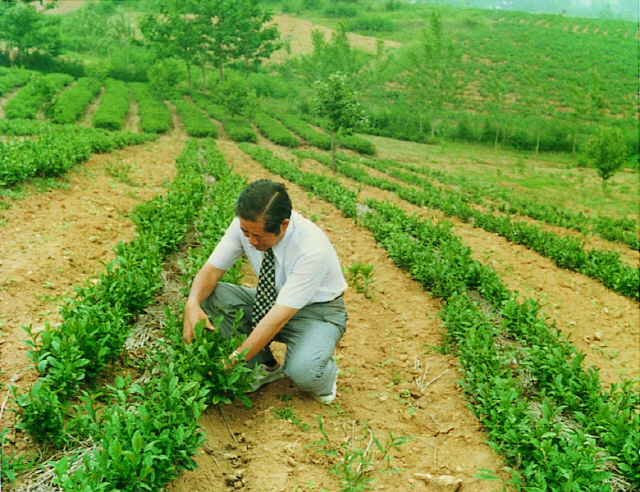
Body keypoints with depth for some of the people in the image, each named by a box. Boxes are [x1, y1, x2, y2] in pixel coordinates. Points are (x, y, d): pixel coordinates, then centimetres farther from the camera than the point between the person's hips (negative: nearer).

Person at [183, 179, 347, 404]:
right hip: (273, 301, 6)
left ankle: (324, 374, 4)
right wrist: (192, 305, -33)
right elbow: (211, 269, -11)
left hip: (316, 311, -5)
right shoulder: (245, 226, -18)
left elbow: (280, 317, -34)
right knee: (212, 296, -18)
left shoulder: (313, 248, -34)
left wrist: (234, 359, -35)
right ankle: (265, 368, -3)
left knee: (303, 372, -36)